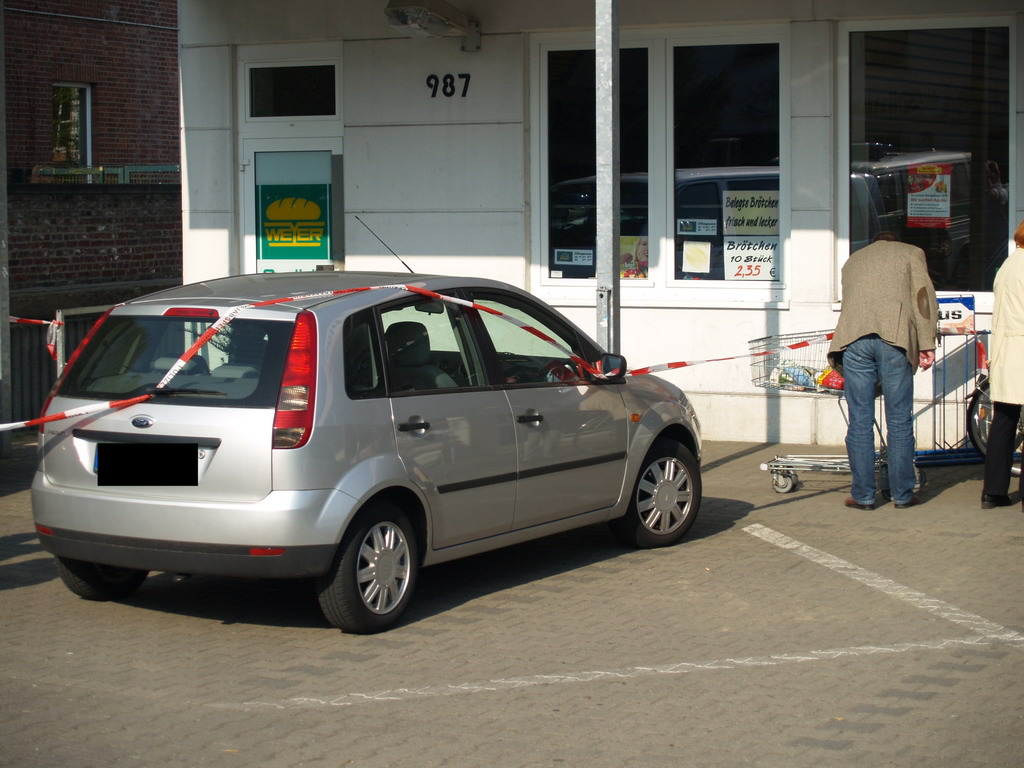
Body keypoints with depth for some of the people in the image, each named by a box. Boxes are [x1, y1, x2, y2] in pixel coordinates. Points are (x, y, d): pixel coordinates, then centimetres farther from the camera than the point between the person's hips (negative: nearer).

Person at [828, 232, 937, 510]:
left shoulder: (852, 260, 31)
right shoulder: (910, 253, 19)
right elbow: (923, 297, 5)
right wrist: (926, 345, 1)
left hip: (854, 339, 3)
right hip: (894, 338, -2)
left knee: (860, 421, 4)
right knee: (899, 421, 3)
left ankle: (863, 495, 6)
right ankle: (902, 494, 7)